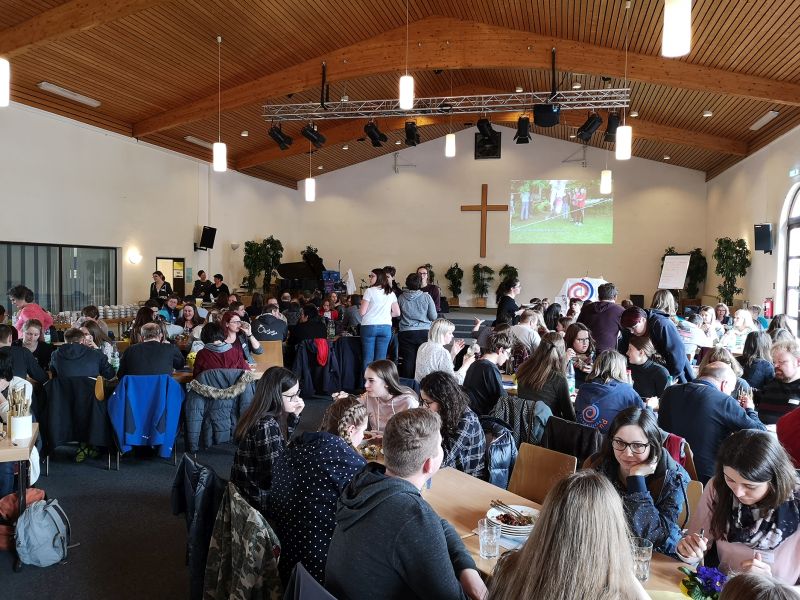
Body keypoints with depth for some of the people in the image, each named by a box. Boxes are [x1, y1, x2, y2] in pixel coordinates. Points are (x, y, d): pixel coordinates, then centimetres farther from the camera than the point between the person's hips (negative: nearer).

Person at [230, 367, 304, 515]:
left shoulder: (258, 415, 0)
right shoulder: (267, 426, -27)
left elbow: (279, 442, 14)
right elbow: (275, 476, -25)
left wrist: (294, 416, 3)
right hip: (261, 500, -8)